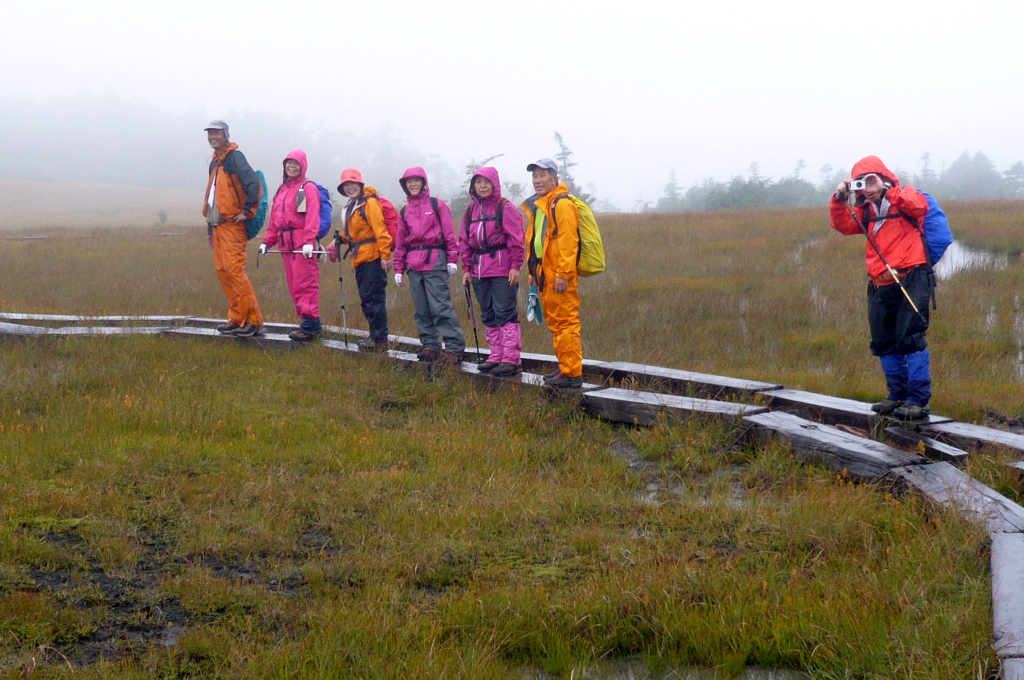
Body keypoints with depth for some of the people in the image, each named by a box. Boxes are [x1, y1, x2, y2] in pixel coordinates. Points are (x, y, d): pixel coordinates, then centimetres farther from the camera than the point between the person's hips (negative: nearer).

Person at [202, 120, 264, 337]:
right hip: (218, 225, 9)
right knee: (222, 270, 7)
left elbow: (253, 183, -21)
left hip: (232, 224, -9)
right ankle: (236, 319, 11)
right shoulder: (215, 163, 20)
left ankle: (253, 320, -13)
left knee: (234, 269, -14)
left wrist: (247, 211, -18)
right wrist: (210, 227, 23)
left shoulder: (234, 157, -8)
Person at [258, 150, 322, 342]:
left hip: (301, 242, -8)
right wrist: (267, 241, 14)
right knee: (293, 285, 7)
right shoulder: (282, 189, 22)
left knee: (304, 283, -12)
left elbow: (312, 217, -13)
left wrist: (309, 241, -23)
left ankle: (310, 325, -13)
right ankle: (307, 323, 10)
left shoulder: (308, 188, -2)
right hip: (285, 243, 8)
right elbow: (274, 219, 22)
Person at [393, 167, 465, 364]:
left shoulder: (437, 205, 3)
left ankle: (455, 347, -11)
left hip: (435, 261, -6)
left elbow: (449, 233, -1)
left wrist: (452, 259, -7)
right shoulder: (405, 211, 17)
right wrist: (399, 269, 15)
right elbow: (400, 242, 19)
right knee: (421, 309, 5)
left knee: (440, 306, -12)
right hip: (414, 264, 6)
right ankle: (430, 346, 11)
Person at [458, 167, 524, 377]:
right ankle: (496, 357, 16)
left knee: (505, 312, -9)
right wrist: (467, 268, 12)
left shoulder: (505, 208, -4)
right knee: (488, 316, 9)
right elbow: (465, 241, 18)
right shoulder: (471, 210, 15)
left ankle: (512, 360, -9)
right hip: (479, 269, 7)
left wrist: (515, 266, -14)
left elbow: (516, 239, -8)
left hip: (502, 269, -7)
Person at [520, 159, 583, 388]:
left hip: (559, 278, -10)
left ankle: (572, 373, -9)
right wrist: (534, 273, 23)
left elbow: (567, 241, -18)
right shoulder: (537, 206, 20)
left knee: (565, 322, -9)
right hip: (544, 275, 10)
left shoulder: (562, 205, -11)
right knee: (554, 323, 14)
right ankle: (565, 367, 21)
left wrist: (563, 274, -23)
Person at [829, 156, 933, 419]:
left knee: (911, 337, -12)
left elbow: (919, 205, -20)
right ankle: (897, 395, 23)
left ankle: (918, 400, -12)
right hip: (880, 286, 7)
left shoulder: (905, 199, 2)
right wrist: (839, 200, -8)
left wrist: (888, 191, -21)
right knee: (885, 343, 10)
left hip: (910, 279, -7)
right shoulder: (865, 210, 17)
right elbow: (843, 225, 7)